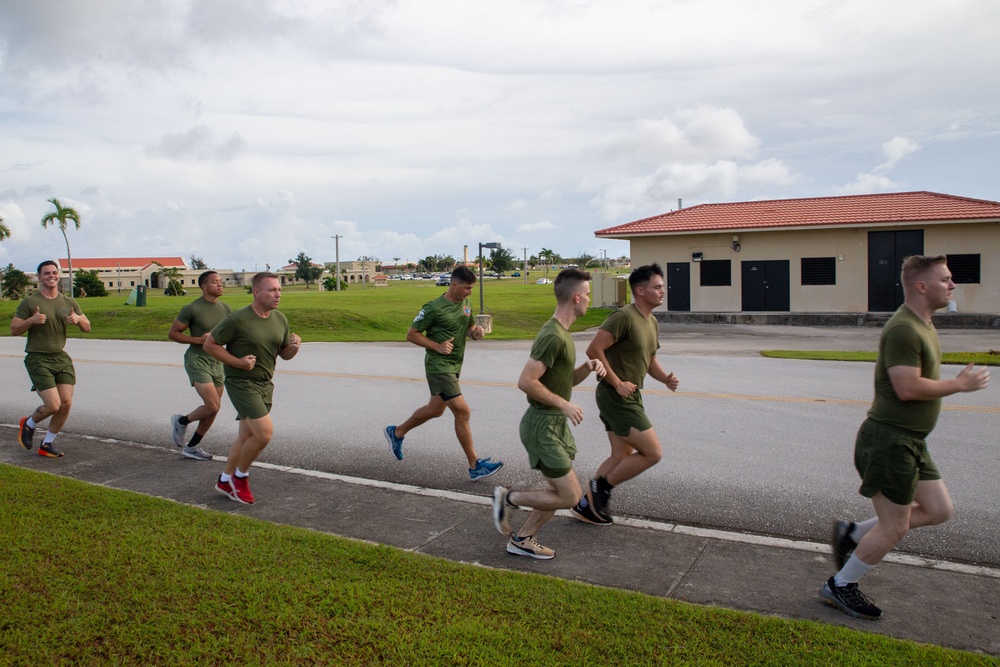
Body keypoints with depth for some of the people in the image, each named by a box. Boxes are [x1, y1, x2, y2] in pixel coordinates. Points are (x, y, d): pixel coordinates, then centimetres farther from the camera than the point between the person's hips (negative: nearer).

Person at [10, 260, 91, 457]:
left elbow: (87, 328, 13)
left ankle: (47, 444, 17)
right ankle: (28, 424, 22)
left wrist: (78, 319, -9)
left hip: (61, 358, 5)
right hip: (38, 360, -5)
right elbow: (13, 330, -4)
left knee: (66, 403, -3)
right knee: (53, 405, -12)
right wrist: (31, 320, -22)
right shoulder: (29, 302, -3)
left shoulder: (69, 302, 10)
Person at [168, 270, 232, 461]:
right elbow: (172, 333, -7)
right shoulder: (192, 308, -12)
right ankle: (181, 421, 13)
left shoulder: (225, 308, 6)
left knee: (213, 409, 8)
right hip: (197, 360, -7)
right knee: (213, 406, -16)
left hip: (216, 361, 7)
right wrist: (198, 340, -18)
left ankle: (191, 447, 24)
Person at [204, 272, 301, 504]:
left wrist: (294, 347, -11)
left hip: (265, 384, 7)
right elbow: (210, 344, -9)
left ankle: (226, 480, 32)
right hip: (241, 382, -7)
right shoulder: (237, 319, -16)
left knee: (247, 436, 15)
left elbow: (284, 354, 12)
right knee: (265, 433, -15)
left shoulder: (280, 320, 4)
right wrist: (238, 361, -18)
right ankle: (240, 476, 8)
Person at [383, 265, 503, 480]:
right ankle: (475, 466, -2)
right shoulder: (434, 308, -18)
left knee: (435, 409, 21)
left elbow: (469, 327, 20)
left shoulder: (464, 305, 5)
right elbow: (411, 334, -12)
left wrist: (476, 331, -4)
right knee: (462, 412, -10)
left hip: (454, 366, 9)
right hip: (438, 366, -9)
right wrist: (437, 346, -22)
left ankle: (397, 433, 43)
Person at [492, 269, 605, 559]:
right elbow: (526, 382, -26)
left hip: (556, 423, 10)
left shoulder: (563, 332, 11)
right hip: (542, 426, -10)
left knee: (559, 491, 15)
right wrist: (563, 404, -19)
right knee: (570, 496, -4)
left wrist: (588, 367, -1)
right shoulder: (553, 336, -22)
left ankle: (521, 539, 26)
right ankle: (509, 499, 11)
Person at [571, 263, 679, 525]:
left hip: (629, 396, 10)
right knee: (653, 452, -8)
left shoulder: (652, 322, 12)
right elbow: (594, 350, -23)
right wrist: (617, 383, -20)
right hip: (616, 397, -10)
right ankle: (600, 487, 6)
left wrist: (666, 378, 2)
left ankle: (586, 504, 26)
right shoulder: (624, 317, -19)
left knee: (622, 457, 16)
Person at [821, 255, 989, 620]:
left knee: (939, 510, 14)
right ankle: (840, 586, 16)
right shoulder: (903, 329, -20)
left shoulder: (923, 325, 14)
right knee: (894, 528, 0)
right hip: (889, 439, -10)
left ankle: (854, 534, 21)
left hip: (910, 441, 10)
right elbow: (908, 388, -26)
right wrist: (959, 384, -14)